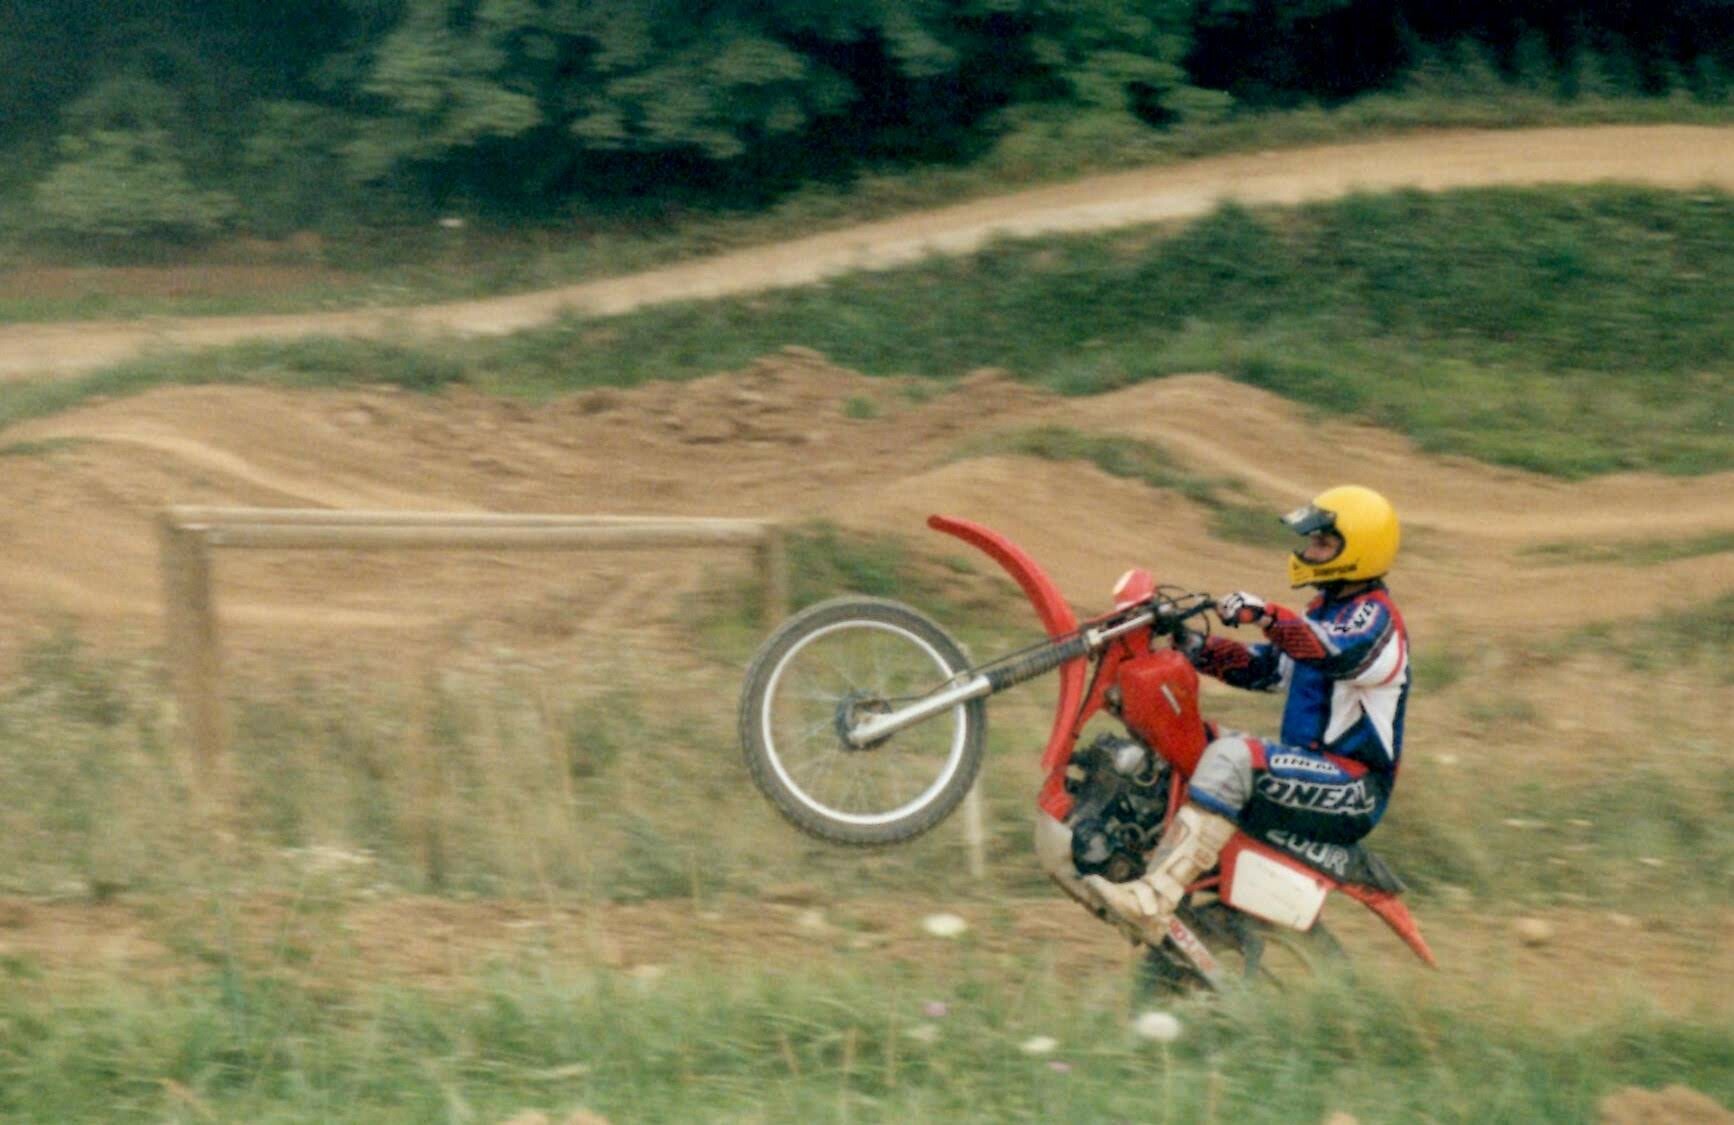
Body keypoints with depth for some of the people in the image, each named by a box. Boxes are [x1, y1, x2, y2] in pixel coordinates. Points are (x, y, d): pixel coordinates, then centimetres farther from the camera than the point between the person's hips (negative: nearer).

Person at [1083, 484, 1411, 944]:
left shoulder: (1374, 617, -12)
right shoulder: (1328, 611, 19)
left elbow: (1339, 652, -34)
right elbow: (1266, 667, 21)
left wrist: (1266, 616, -44)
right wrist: (1198, 649, 7)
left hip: (1353, 789, -11)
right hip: (1312, 766, 11)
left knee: (1232, 759, -33)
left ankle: (1151, 904, -43)